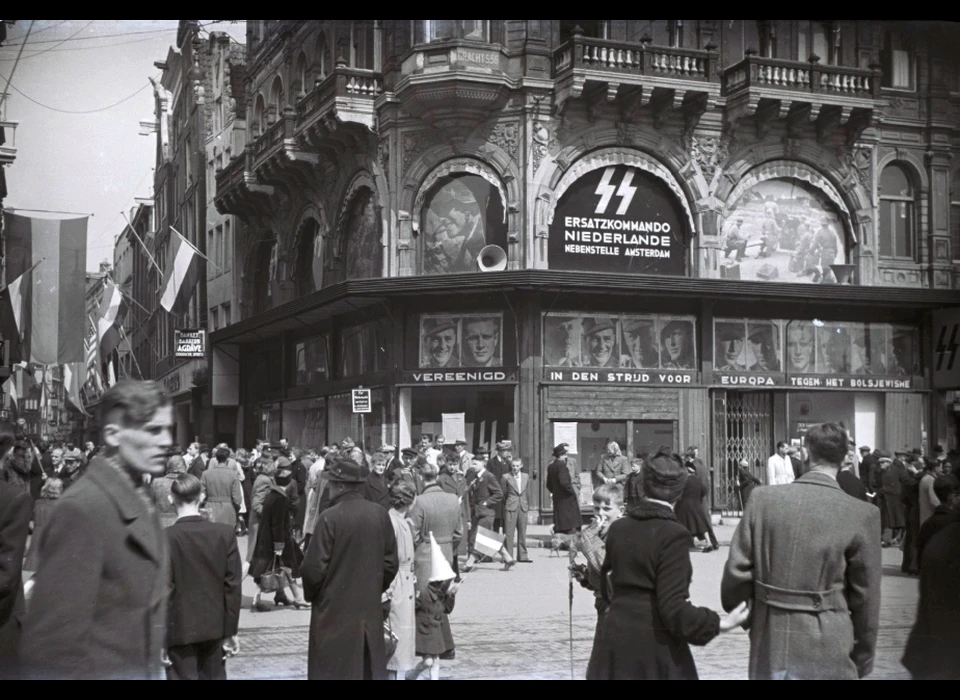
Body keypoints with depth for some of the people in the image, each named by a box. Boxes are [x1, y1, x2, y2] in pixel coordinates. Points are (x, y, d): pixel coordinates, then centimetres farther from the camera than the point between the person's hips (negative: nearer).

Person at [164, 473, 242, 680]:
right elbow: (233, 585, -2)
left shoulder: (166, 538, -14)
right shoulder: (225, 533, -4)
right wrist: (231, 631, 5)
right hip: (214, 626, 3)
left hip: (180, 629, -3)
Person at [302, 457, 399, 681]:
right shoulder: (380, 515, -1)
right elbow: (391, 563, 5)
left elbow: (314, 567, -13)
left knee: (333, 670, 5)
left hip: (335, 611, -5)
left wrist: (311, 594, 5)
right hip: (370, 608, 5)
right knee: (372, 669, 14)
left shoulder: (330, 517, -16)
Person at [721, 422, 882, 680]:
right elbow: (865, 599, -3)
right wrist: (862, 660, 10)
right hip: (827, 655, -2)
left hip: (769, 650, 3)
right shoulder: (862, 515, -10)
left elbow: (736, 573, 1)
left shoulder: (762, 499, -3)